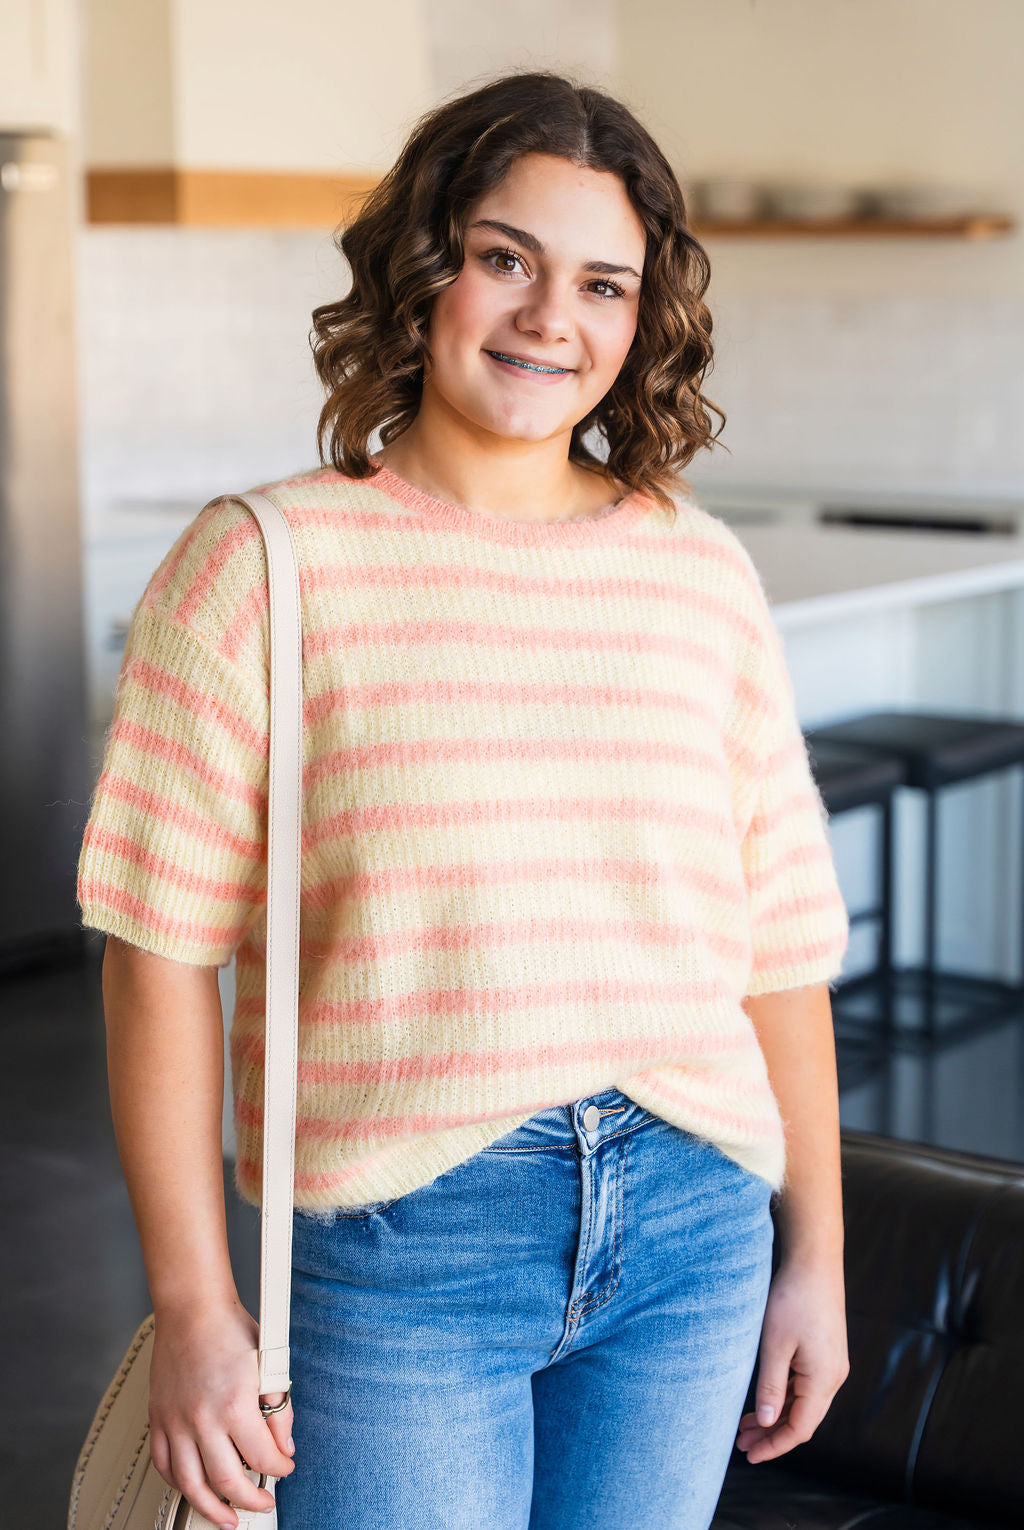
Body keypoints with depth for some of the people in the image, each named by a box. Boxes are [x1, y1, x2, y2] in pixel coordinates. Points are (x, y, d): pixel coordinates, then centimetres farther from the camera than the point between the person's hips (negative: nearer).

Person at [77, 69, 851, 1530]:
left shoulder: (702, 573, 6)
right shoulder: (264, 566, -6)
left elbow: (781, 941, 10)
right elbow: (163, 949, -8)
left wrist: (814, 1251, 11)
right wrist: (194, 1309, -9)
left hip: (690, 1233, 4)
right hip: (395, 1242, -3)